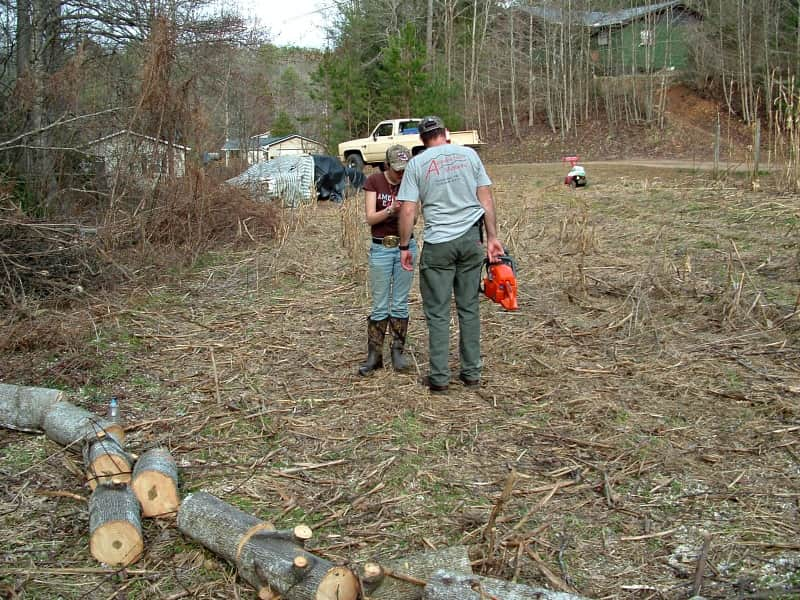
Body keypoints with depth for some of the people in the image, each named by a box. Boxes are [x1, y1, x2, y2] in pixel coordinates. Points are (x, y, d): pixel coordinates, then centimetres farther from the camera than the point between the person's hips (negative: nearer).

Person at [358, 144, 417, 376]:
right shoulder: (373, 181, -6)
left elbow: (412, 220, -2)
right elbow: (370, 218, -12)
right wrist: (390, 210, -28)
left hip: (406, 246, 2)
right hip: (381, 248, -2)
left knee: (400, 303, 6)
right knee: (379, 305, 0)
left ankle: (398, 351, 15)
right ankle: (374, 355, 8)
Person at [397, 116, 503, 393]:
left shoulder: (416, 164, 1)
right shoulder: (468, 154, 6)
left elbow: (407, 210, -4)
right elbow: (486, 199, 5)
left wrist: (404, 247, 4)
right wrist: (493, 237, 10)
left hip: (438, 244, -2)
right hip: (471, 239, 2)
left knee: (438, 313, 4)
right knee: (469, 308, 11)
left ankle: (439, 377, 7)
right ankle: (471, 372, 17)